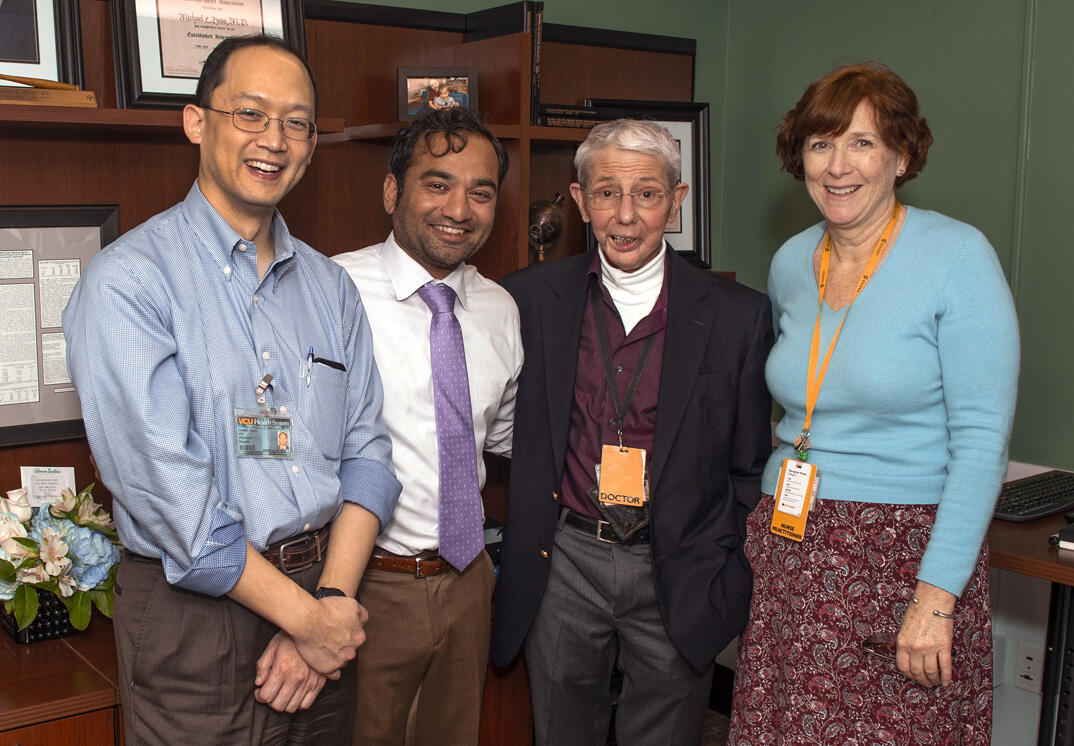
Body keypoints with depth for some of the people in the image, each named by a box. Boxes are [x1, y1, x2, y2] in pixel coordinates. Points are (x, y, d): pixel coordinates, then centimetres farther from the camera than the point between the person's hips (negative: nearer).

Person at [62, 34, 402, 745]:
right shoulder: (129, 279, -12)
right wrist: (306, 616, -15)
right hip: (196, 613, -5)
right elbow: (166, 490, -18)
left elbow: (367, 449, 3)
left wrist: (333, 598, -10)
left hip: (323, 605, 5)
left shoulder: (330, 285, 7)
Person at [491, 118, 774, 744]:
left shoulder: (739, 315, -4)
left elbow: (750, 468, 3)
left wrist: (727, 568, -2)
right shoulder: (530, 300, -2)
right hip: (562, 567, 1)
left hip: (678, 578, -1)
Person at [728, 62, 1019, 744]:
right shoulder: (790, 263, 7)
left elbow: (982, 440, -14)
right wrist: (770, 510, 11)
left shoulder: (958, 256, -10)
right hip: (789, 551, 5)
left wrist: (936, 596, -18)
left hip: (905, 555, -5)